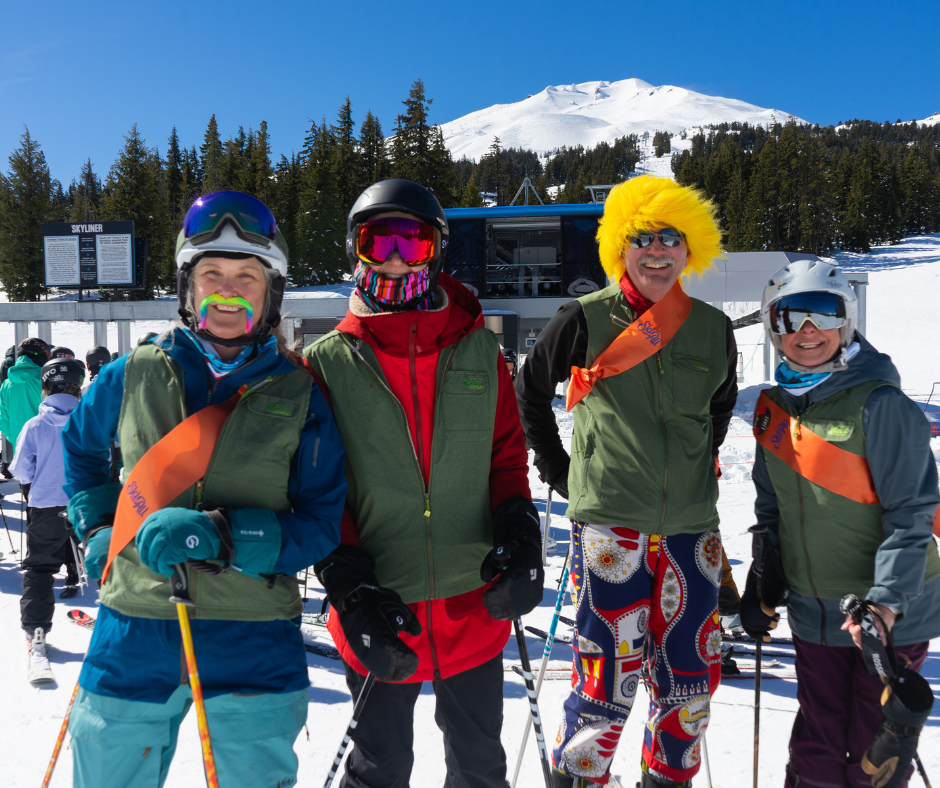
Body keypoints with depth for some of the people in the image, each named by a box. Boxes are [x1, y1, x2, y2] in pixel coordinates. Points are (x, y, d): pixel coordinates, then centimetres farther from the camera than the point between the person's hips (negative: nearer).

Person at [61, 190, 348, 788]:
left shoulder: (298, 395, -4)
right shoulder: (135, 377, 1)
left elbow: (321, 523, -8)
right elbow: (80, 445, 22)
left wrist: (218, 536, -22)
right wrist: (100, 530, 10)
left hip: (254, 647, -1)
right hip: (134, 633, 2)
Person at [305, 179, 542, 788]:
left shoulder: (479, 351, 1)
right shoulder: (329, 363, -4)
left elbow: (507, 453, 5)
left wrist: (519, 532, -11)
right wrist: (349, 588, -14)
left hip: (476, 606, 2)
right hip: (380, 614, -1)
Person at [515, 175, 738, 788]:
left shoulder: (713, 329, 7)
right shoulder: (586, 320, -4)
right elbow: (530, 391, 8)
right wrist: (560, 472, 7)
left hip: (691, 525, 4)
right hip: (609, 523, -4)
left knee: (691, 677, 12)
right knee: (609, 675, -3)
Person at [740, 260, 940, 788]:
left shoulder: (880, 404, -16)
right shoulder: (775, 407, 3)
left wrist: (886, 601, -24)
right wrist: (764, 580, 8)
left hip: (889, 615, -5)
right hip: (813, 613, 5)